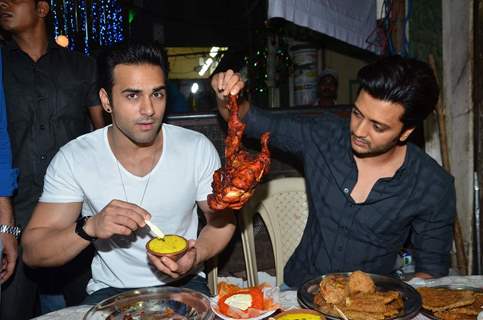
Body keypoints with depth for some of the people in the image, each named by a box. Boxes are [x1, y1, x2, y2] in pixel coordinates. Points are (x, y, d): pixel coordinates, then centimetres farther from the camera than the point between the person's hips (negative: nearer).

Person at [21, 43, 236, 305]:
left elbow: (222, 218, 3)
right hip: (110, 290, 1)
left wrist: (197, 256, -18)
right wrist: (91, 227, -29)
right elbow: (32, 253, -10)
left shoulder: (198, 148, -9)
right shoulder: (72, 159, -11)